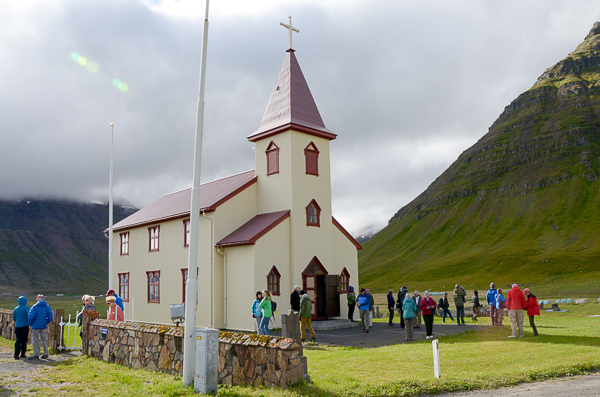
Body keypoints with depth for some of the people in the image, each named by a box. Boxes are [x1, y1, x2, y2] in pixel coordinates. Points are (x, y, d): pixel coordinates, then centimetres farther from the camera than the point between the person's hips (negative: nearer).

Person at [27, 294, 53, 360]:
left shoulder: (35, 307, -10)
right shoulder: (47, 307, 2)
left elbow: (30, 317, -16)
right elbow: (50, 317, -2)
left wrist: (30, 324, 0)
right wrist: (46, 323, 11)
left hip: (36, 326, -4)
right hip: (43, 326, 4)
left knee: (35, 341, 3)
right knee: (44, 340, 13)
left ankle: (36, 355, 3)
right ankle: (45, 354, 17)